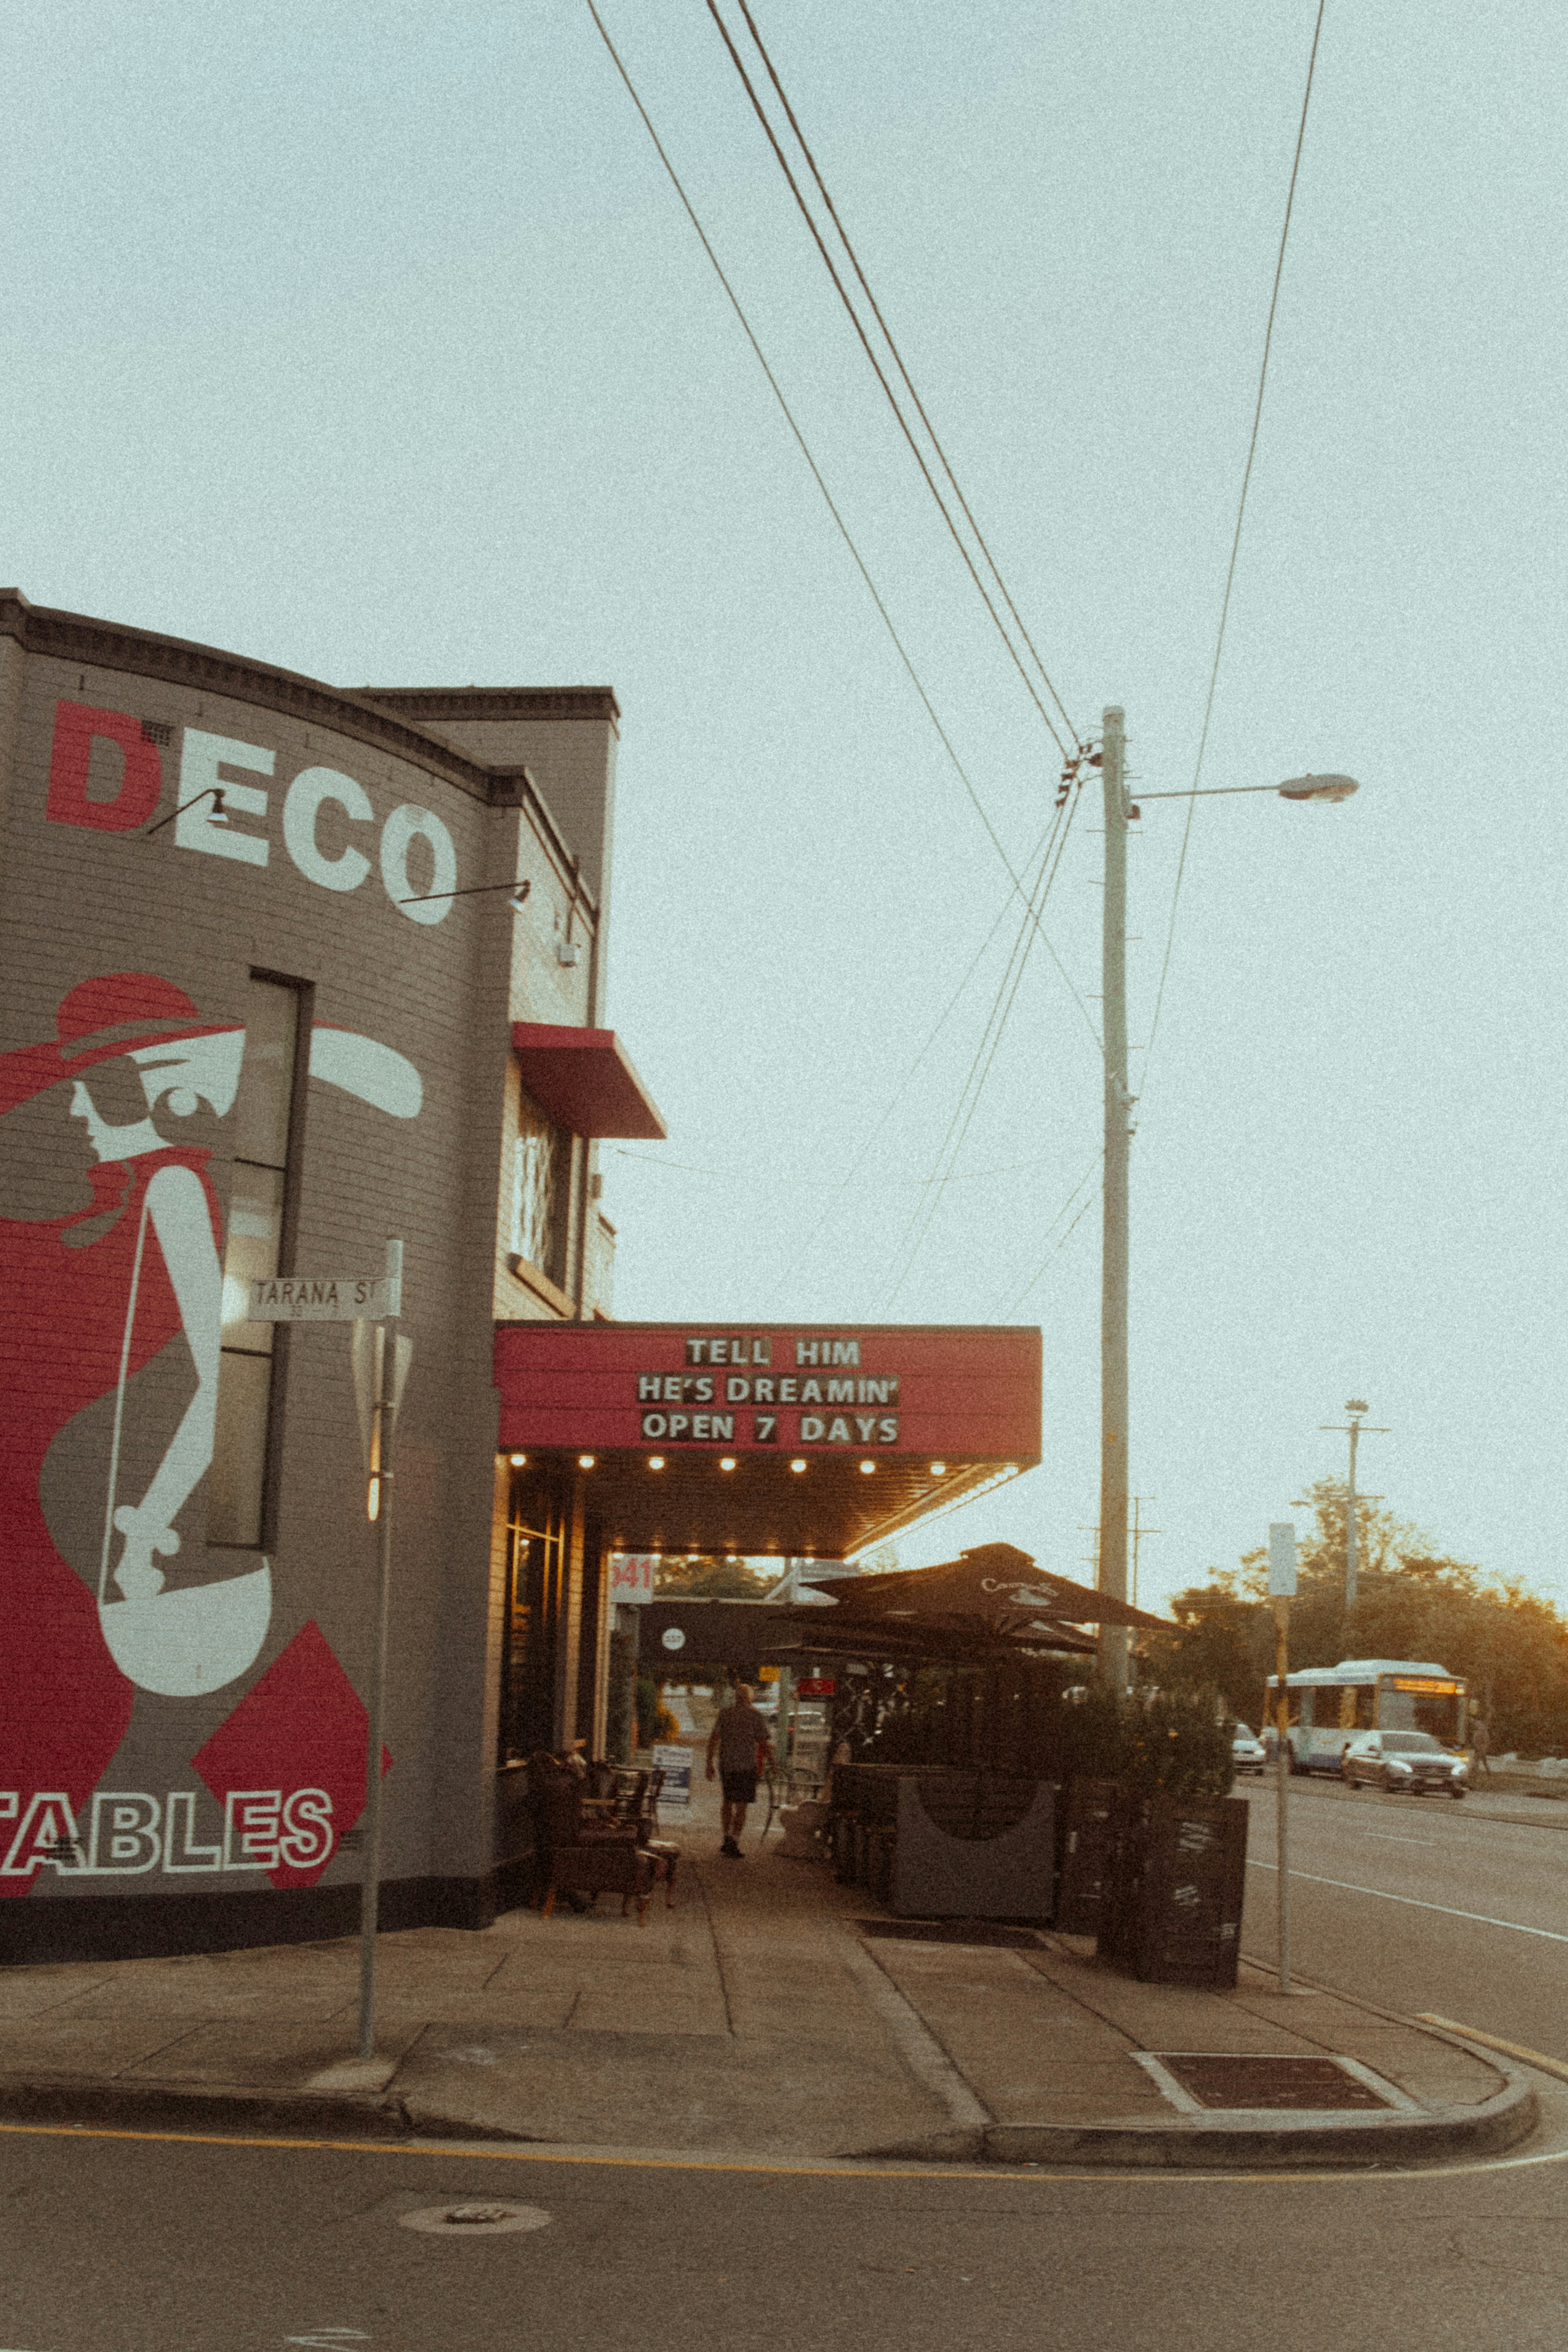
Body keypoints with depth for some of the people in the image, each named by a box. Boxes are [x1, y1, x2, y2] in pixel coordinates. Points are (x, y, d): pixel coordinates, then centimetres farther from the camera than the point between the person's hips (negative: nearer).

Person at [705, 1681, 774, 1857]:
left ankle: (728, 1839, 24)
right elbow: (765, 1744, -4)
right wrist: (773, 1764, 7)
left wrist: (709, 1763, 6)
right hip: (747, 1766, -3)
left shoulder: (724, 1714, 3)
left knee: (728, 1802, 20)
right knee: (741, 1806, 1)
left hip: (726, 1764, 3)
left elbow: (714, 1739, 1)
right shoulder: (757, 1717, -5)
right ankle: (733, 1844, -5)